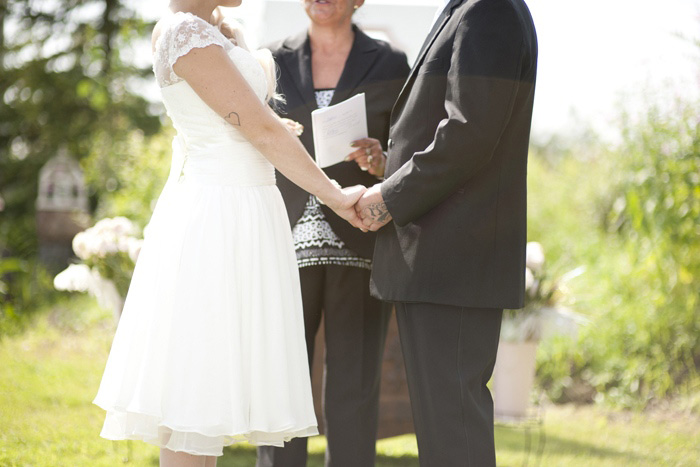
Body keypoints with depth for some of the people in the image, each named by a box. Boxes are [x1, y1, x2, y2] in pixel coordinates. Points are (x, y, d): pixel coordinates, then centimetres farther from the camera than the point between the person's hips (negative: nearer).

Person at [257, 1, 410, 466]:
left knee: (353, 395, -4)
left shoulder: (390, 65, 5)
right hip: (290, 248, 2)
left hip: (360, 249, -1)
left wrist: (380, 162, -16)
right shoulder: (275, 62, 10)